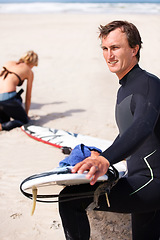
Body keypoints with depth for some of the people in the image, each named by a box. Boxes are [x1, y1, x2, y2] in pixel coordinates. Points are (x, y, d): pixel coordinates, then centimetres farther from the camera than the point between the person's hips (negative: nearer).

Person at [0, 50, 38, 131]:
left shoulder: (9, 63, 24)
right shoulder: (29, 71, 12)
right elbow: (28, 97, 19)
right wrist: (26, 114, 33)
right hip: (7, 97, -5)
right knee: (24, 120, 15)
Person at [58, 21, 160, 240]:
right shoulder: (124, 90, 18)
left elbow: (142, 128, -34)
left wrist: (106, 159, -48)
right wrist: (101, 157, 32)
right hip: (142, 183, 10)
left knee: (71, 198, -20)